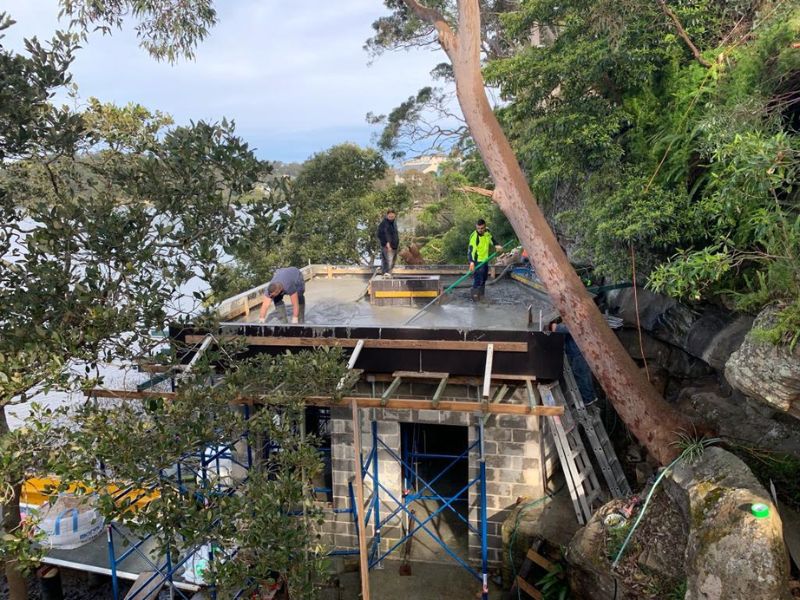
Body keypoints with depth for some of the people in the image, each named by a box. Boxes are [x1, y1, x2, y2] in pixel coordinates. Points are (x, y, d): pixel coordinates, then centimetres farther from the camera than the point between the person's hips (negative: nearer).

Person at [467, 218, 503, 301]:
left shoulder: (488, 232, -3)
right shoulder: (474, 237, -25)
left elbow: (491, 239, 19)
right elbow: (470, 250, -31)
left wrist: (496, 245, 0)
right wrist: (471, 262, -44)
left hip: (485, 260, 8)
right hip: (478, 261, -8)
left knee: (484, 279, 18)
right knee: (478, 279, -14)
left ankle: (481, 296, 32)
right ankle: (475, 296, -5)